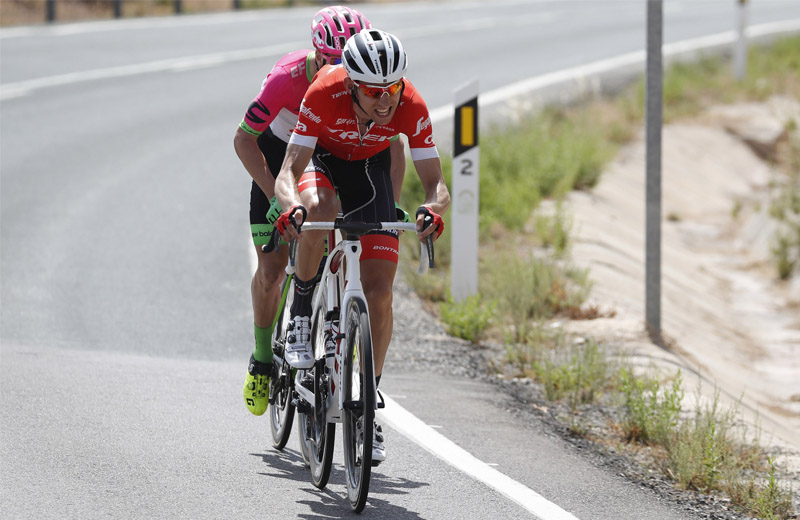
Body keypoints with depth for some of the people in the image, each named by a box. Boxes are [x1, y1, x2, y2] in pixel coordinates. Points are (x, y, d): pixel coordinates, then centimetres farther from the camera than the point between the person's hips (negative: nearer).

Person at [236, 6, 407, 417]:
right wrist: (276, 197, -33)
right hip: (278, 158, -2)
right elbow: (244, 139, -25)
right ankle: (263, 359, 13)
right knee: (271, 271, -6)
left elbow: (394, 147, -20)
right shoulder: (288, 78, -34)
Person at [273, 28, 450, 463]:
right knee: (318, 210, -40)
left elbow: (436, 184, -28)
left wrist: (433, 207, -52)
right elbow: (288, 172, -36)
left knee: (379, 293, -10)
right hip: (320, 159, -2)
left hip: (369, 168, 2)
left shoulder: (411, 108, -30)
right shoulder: (324, 94, -36)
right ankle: (301, 316, -16)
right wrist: (292, 205, -58)